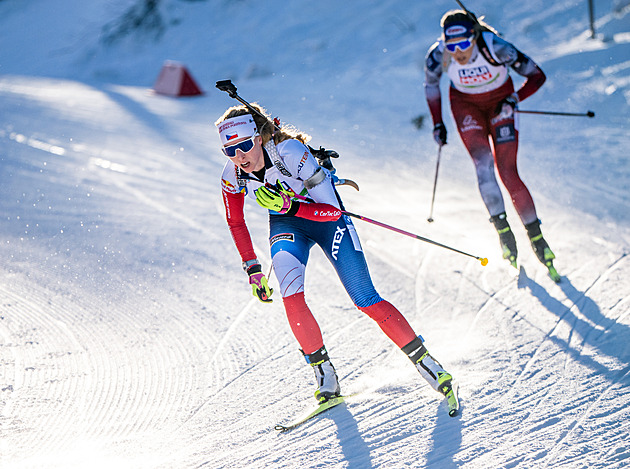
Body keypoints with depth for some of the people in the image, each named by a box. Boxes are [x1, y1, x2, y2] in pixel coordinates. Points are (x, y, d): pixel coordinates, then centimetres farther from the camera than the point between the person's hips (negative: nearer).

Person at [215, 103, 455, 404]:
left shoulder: (291, 153, -34)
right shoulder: (232, 177, -19)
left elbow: (332, 209, -32)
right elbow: (235, 223, 2)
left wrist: (290, 206, -45)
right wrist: (252, 269, 1)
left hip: (326, 218, -3)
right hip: (285, 225, 3)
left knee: (366, 300, -8)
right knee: (291, 297, -22)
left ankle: (425, 361, 4)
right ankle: (324, 374, -7)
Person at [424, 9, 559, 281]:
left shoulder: (494, 47, -32)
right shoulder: (438, 56, -25)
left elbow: (537, 76, -20)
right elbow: (431, 85, -1)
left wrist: (515, 99, -34)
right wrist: (437, 123, -1)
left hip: (500, 102, -2)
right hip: (466, 105, 2)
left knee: (507, 172, -10)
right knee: (483, 165, -20)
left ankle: (535, 235, -1)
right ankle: (502, 228, -12)